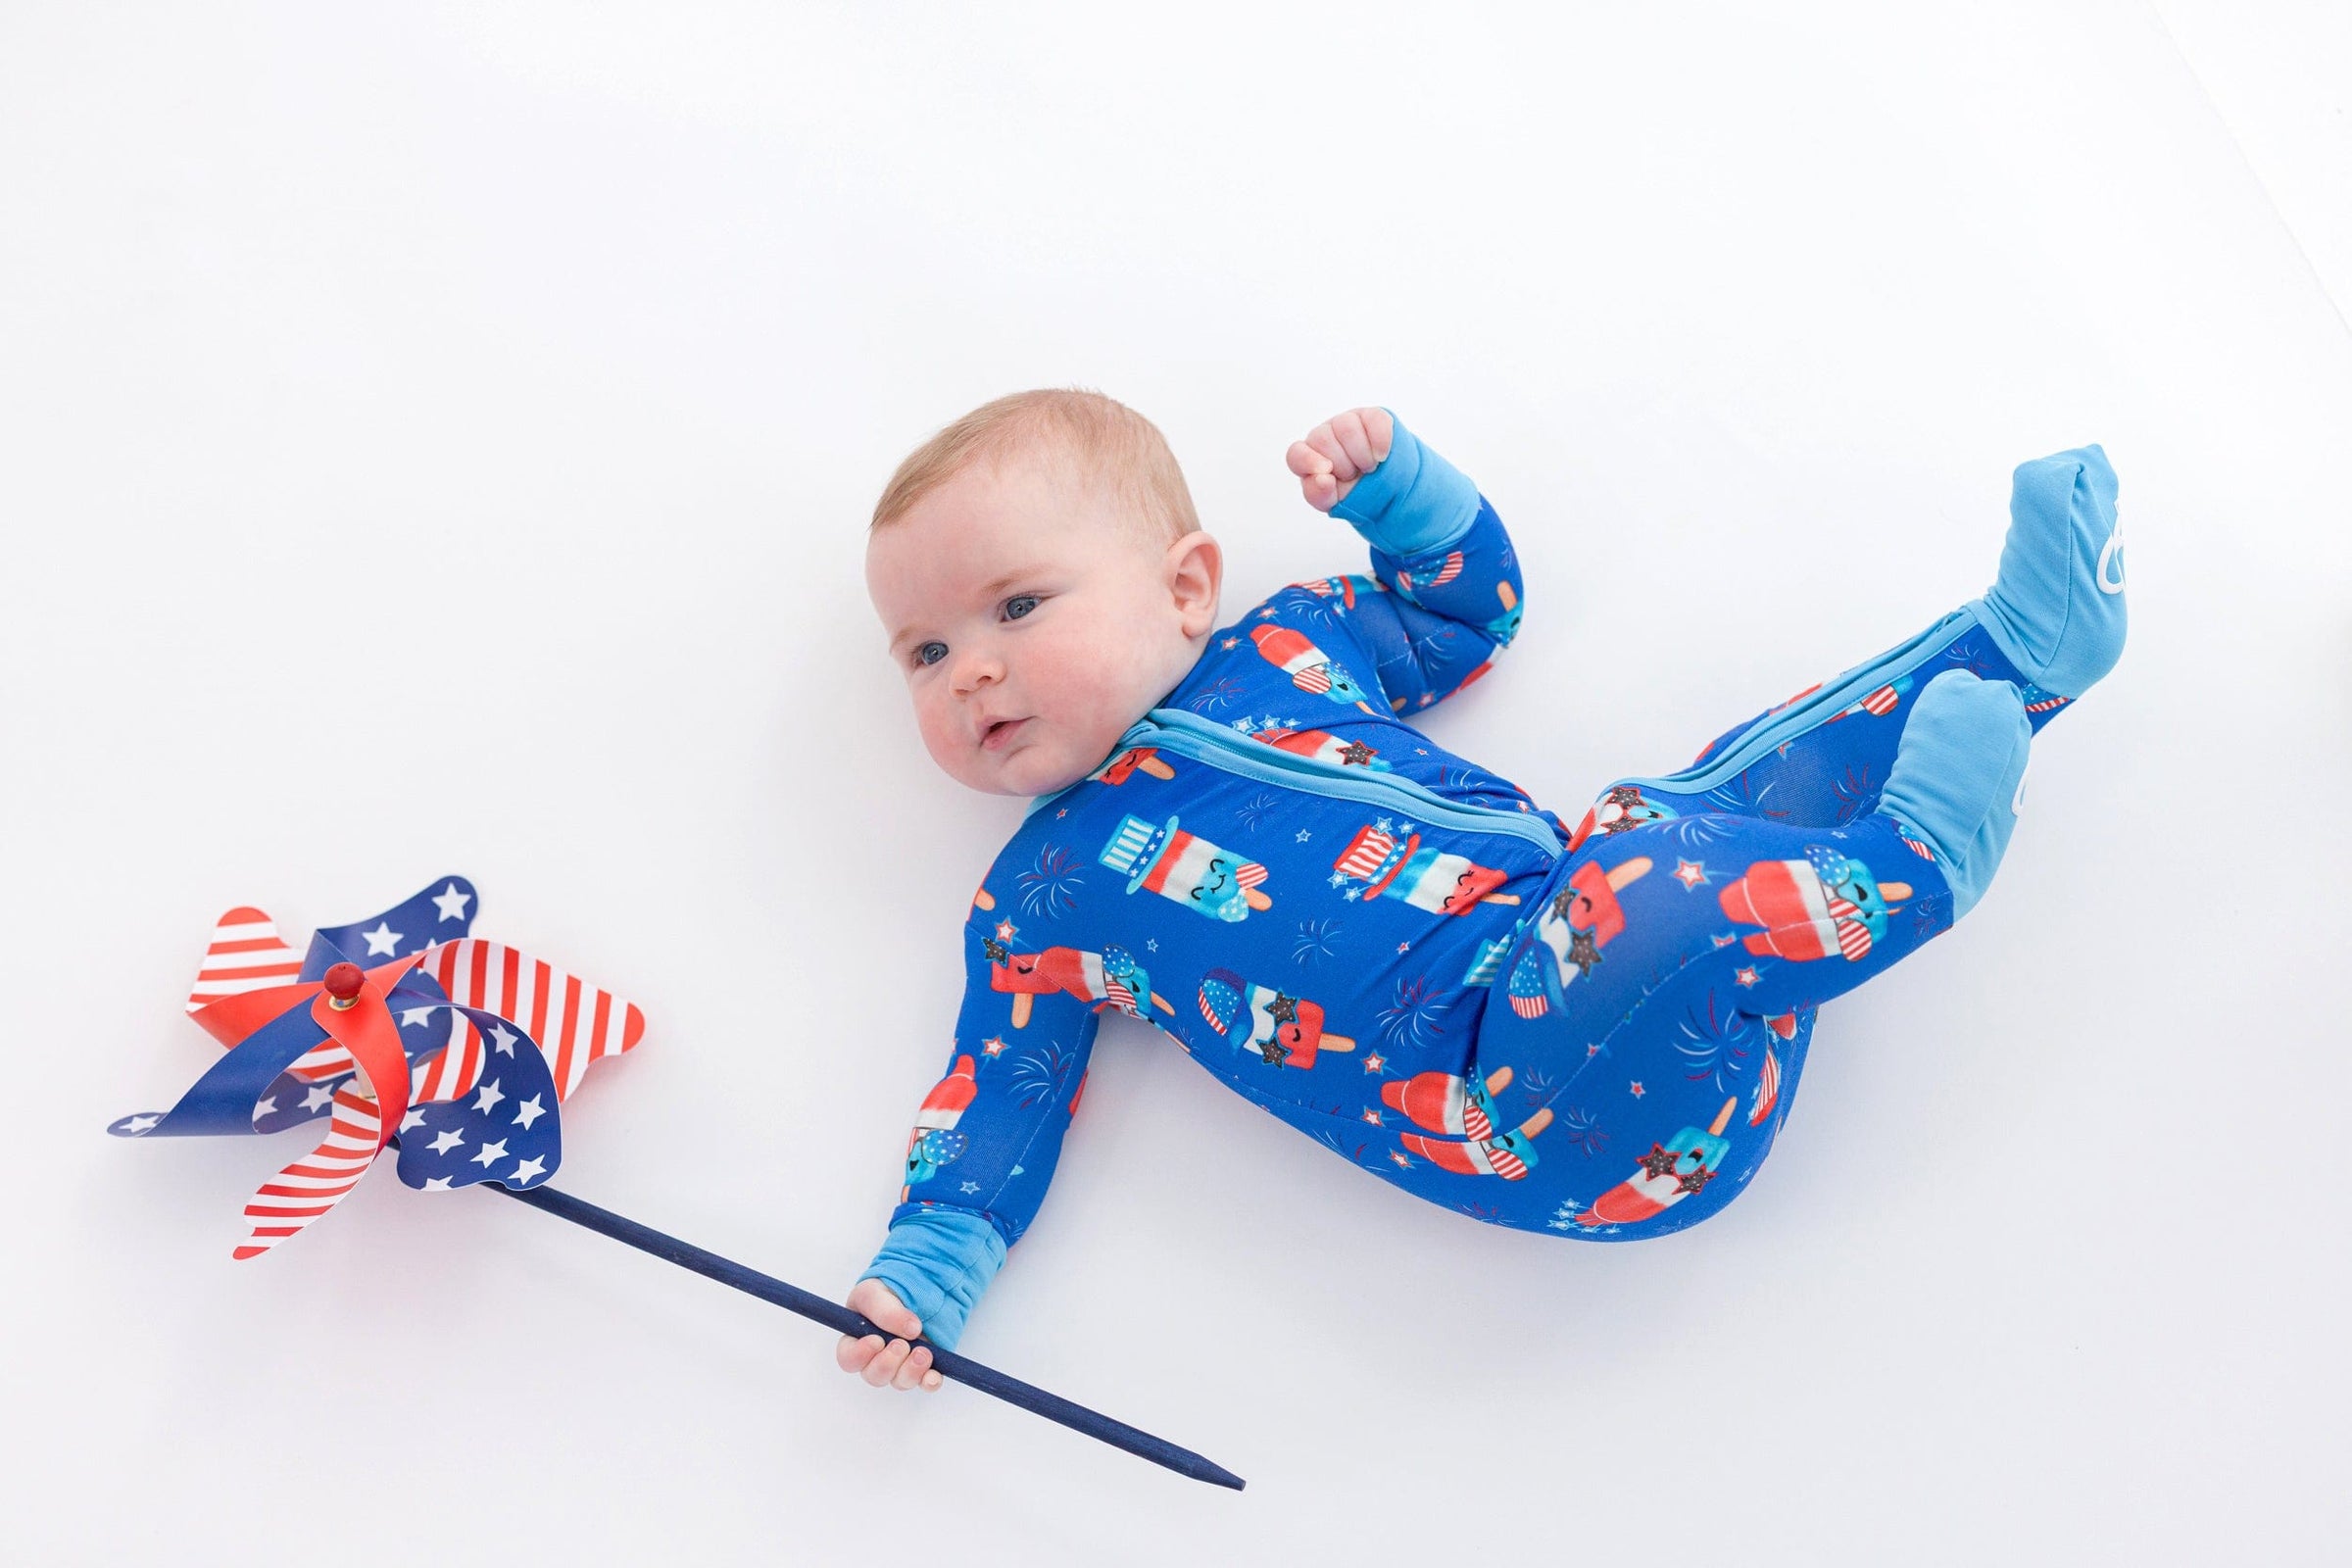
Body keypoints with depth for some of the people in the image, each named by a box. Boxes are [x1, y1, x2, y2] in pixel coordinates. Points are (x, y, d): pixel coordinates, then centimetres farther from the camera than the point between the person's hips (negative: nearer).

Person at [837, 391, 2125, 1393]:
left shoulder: (1287, 640, 18)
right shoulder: (1040, 900, 8)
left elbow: (1474, 601, 31)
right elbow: (1003, 1091, 7)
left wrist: (1393, 482, 14)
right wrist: (921, 1277, -5)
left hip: (1575, 924, 6)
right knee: (1658, 889, -32)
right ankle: (1909, 860, -12)